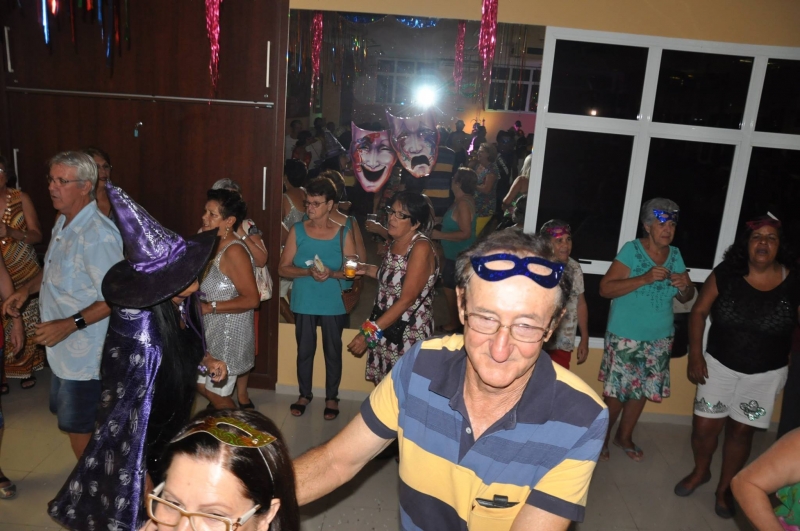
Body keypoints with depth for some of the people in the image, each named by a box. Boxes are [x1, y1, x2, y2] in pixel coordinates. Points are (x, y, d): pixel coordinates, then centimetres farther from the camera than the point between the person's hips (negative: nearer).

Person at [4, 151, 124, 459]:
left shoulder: (98, 234, -24)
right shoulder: (63, 222, 8)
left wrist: (70, 324, -28)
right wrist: (27, 289, 7)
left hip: (84, 351, -10)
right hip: (63, 348, 10)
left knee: (77, 427, 4)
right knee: (68, 415, 21)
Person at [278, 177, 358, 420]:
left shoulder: (343, 234, -6)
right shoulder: (297, 231, -3)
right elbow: (283, 268, -4)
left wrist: (331, 273, -23)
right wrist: (309, 272, -21)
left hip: (334, 305, -1)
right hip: (304, 303, 1)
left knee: (333, 351, 11)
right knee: (304, 350, 14)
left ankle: (331, 397, 29)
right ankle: (304, 394, 33)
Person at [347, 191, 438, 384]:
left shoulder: (421, 248, -21)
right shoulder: (396, 242, 6)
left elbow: (406, 299, -23)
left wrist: (370, 332, -23)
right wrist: (366, 269, 3)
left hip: (408, 333, -8)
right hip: (386, 327, 8)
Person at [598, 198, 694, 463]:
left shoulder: (675, 255, 4)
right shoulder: (632, 250, -12)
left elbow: (686, 297, 11)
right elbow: (605, 288, -20)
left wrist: (685, 286, -12)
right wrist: (645, 278, -28)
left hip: (659, 339, 5)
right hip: (625, 337, -5)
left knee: (642, 389, 14)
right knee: (617, 390, 2)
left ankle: (624, 436, 34)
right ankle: (602, 436, 24)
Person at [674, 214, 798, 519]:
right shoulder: (725, 274, -11)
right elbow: (699, 312, -5)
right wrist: (695, 355, -9)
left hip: (766, 374, 0)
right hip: (720, 366, 0)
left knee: (740, 431, 11)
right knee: (704, 425, 6)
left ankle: (725, 488, 32)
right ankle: (700, 472, 36)